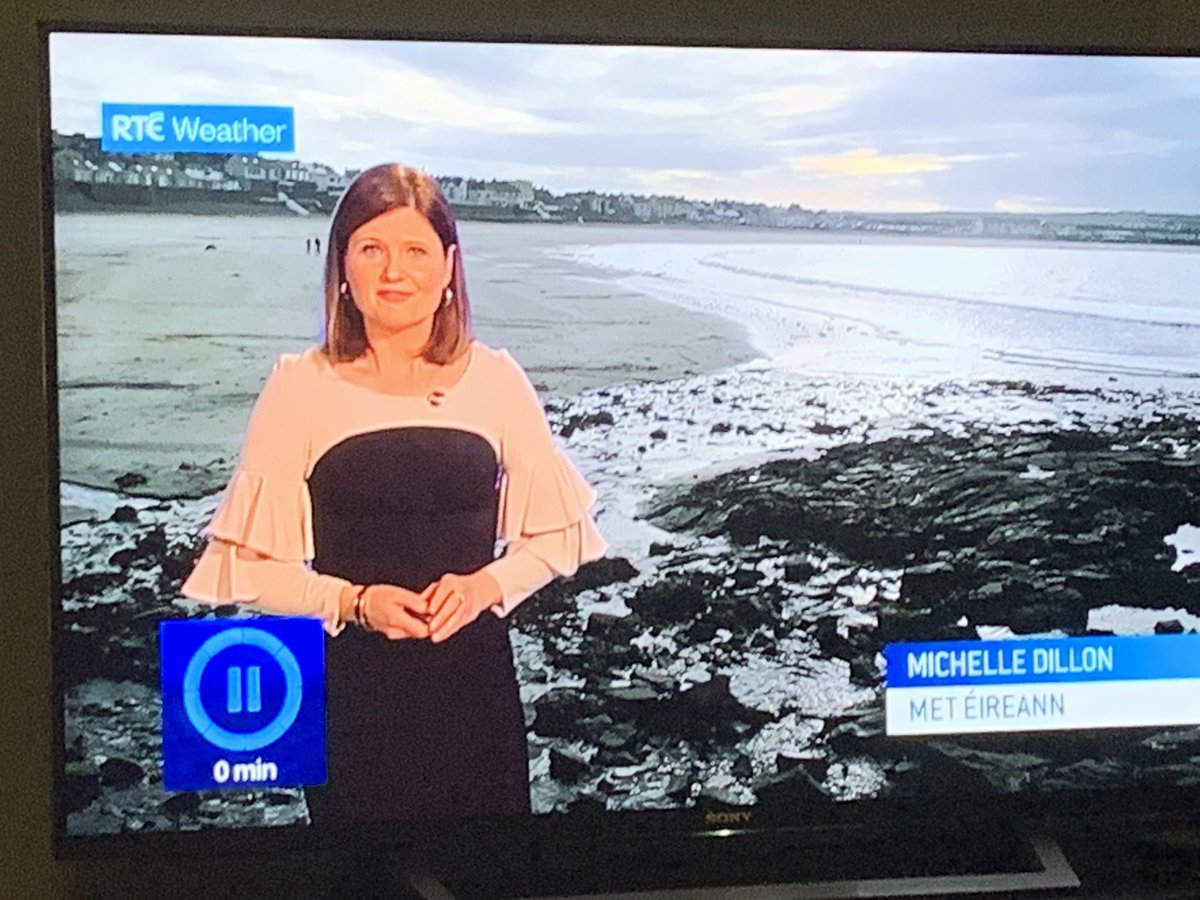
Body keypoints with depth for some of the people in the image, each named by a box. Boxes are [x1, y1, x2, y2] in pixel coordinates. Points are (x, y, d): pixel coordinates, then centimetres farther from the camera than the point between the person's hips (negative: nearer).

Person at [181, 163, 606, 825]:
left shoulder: (494, 379, 2)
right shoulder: (300, 387, -2)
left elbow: (558, 535, 7)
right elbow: (252, 565, -2)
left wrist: (487, 585, -11)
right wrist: (354, 601, -17)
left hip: (476, 676, 1)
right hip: (352, 688, -1)